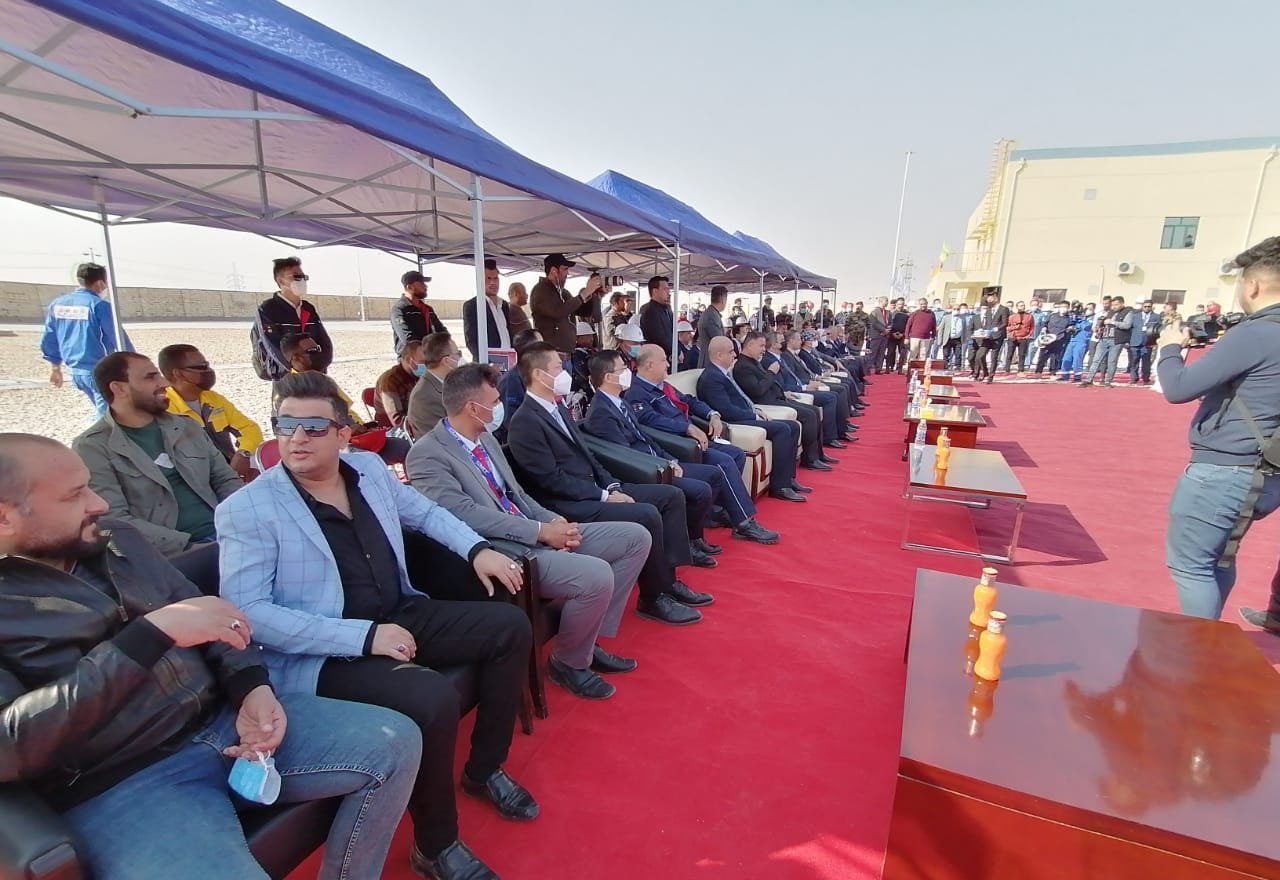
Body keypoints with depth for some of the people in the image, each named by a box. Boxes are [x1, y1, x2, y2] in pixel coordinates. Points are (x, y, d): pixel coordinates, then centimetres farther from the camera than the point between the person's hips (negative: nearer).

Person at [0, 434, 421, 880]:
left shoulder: (118, 539, 12)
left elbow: (203, 620, 15)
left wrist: (253, 687, -3)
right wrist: (152, 633, -23)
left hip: (226, 719, 6)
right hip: (122, 783, -6)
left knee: (394, 742, -4)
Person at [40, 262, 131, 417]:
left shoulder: (56, 304, 7)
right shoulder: (99, 305, -13)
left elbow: (49, 340, 13)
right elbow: (118, 338, -13)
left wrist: (56, 368, 23)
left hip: (75, 371, 7)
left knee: (103, 410, 23)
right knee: (106, 414, -3)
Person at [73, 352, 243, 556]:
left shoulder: (187, 427, 16)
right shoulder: (93, 448, 2)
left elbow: (226, 480, 16)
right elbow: (114, 521, -7)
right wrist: (189, 546, -17)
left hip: (225, 533, 5)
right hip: (172, 553, -5)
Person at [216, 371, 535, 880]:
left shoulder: (369, 468, 5)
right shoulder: (246, 510, -12)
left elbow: (424, 512, 20)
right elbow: (247, 609, -19)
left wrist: (477, 549, 4)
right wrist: (364, 636, -25)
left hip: (403, 615, 7)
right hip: (325, 655, -7)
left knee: (510, 625, -1)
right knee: (433, 699, -30)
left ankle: (484, 769, 18)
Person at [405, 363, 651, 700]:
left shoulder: (486, 438, 14)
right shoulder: (427, 455, -13)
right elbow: (467, 514, -24)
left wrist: (554, 521, 0)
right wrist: (541, 531, -22)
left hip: (537, 535, 9)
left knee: (636, 537, 2)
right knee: (596, 575, -31)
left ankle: (589, 640, 12)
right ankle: (568, 662, 0)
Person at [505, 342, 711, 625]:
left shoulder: (558, 408, 14)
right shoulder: (524, 422, -15)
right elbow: (553, 479, -19)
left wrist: (613, 486, 2)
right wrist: (605, 496, -17)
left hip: (596, 489, 10)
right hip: (569, 505, -10)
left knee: (671, 495, 4)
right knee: (647, 515, -27)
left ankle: (668, 578, 9)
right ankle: (653, 598, -7)